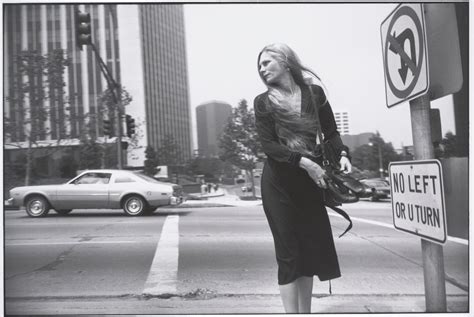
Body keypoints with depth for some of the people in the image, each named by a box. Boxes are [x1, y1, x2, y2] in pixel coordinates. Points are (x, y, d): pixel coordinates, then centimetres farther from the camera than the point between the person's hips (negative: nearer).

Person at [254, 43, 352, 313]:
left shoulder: (314, 93, 5)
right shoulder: (263, 102, 0)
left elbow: (331, 132, 8)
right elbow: (268, 144, -9)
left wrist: (342, 153, -12)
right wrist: (304, 162, -19)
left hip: (310, 180, 3)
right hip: (278, 182, -2)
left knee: (313, 248, 8)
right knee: (288, 251, -1)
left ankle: (306, 311, 24)